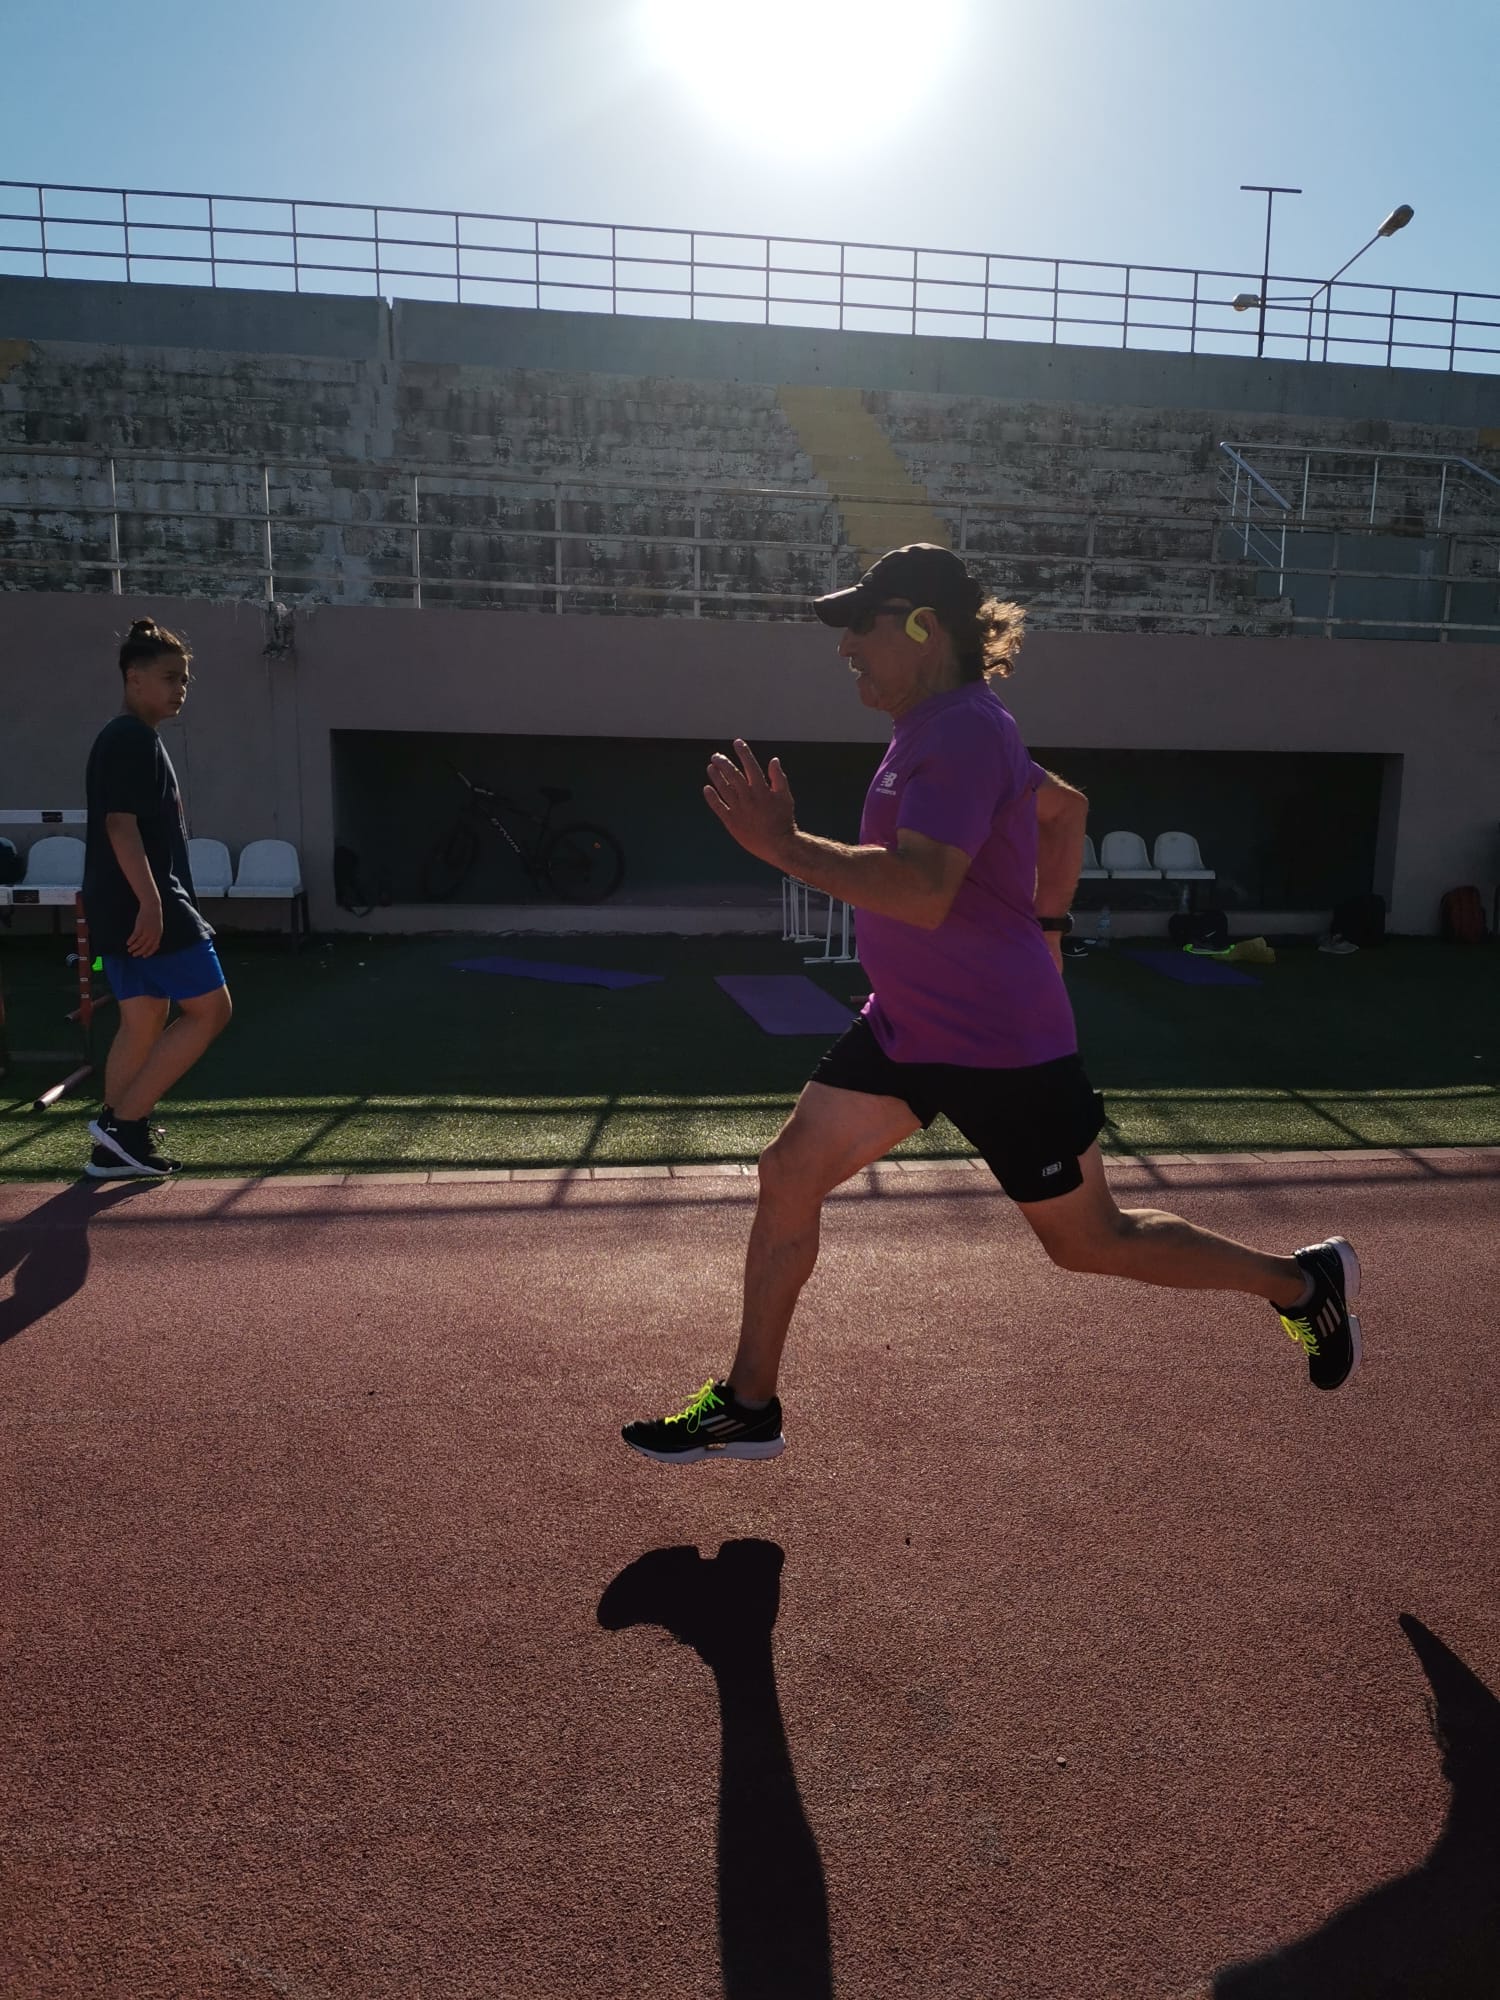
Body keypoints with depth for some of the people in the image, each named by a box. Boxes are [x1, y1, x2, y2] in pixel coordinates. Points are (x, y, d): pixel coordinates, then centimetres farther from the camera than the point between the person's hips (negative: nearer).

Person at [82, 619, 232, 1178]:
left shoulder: (122, 738, 20)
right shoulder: (134, 737, -12)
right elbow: (120, 824, -21)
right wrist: (151, 902, -27)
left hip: (122, 908, 10)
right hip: (143, 905, -10)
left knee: (144, 1019, 12)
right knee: (209, 1010, -5)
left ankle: (116, 1147, 15)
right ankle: (122, 1122, -4)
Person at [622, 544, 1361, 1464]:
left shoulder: (962, 733, -21)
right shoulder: (943, 726, 10)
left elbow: (923, 893, -34)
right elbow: (1066, 806, 23)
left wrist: (781, 843, -31)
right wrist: (1044, 925, 21)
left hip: (999, 1043, -9)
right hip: (908, 1026, 10)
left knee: (1090, 1240, 6)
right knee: (788, 1174, 5)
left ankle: (1304, 1280, 29)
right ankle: (749, 1407, 18)